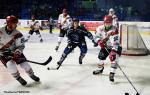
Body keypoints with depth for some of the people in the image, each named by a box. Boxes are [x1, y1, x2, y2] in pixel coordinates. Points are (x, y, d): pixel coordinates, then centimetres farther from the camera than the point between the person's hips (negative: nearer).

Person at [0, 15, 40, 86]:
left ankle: (32, 75, 21)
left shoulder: (18, 34, -15)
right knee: (10, 64, -23)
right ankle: (18, 78, 4)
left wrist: (17, 52, -30)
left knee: (24, 63, -8)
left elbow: (21, 46, -14)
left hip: (15, 51, 1)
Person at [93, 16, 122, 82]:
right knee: (101, 56, 7)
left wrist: (113, 52, -46)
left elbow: (115, 42, -37)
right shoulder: (100, 28, -12)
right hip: (105, 46, 5)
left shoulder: (114, 30, -30)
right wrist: (100, 42, -27)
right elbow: (96, 37, -6)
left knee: (113, 57, -26)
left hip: (115, 47, -5)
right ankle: (100, 69, 36)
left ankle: (112, 74, -23)